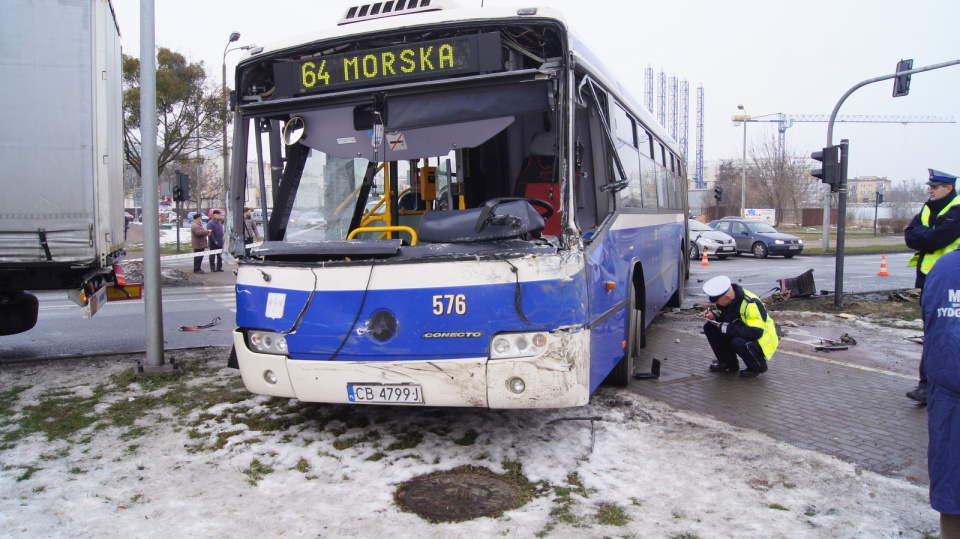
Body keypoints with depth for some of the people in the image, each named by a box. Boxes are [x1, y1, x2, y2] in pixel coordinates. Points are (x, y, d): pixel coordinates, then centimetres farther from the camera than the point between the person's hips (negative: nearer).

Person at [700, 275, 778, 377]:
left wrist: (727, 328, -31)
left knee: (738, 343, -37)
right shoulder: (726, 299, -8)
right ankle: (728, 363, 7)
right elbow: (726, 316, 10)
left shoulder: (750, 304, -32)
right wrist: (714, 314, -13)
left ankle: (758, 366, -6)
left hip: (761, 340, -8)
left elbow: (756, 332, -34)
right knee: (709, 327, -6)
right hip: (741, 335, 8)